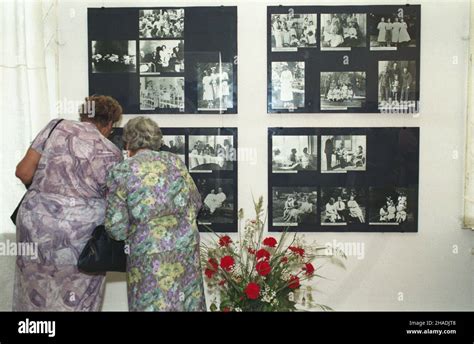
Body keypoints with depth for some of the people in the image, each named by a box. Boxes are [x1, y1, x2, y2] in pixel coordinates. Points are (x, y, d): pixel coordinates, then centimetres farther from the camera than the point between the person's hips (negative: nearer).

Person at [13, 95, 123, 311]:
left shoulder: (56, 126, 6)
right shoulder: (110, 152, 2)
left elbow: (23, 172, 3)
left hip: (37, 220, 2)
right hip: (82, 228, -2)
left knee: (35, 296, 19)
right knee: (77, 301, 15)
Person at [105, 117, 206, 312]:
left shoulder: (121, 171, -4)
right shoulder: (175, 161, 6)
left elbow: (116, 226, -6)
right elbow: (195, 203, 12)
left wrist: (129, 234, 14)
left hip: (149, 253, -3)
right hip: (186, 245, 4)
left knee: (154, 303, 8)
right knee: (188, 301, 14)